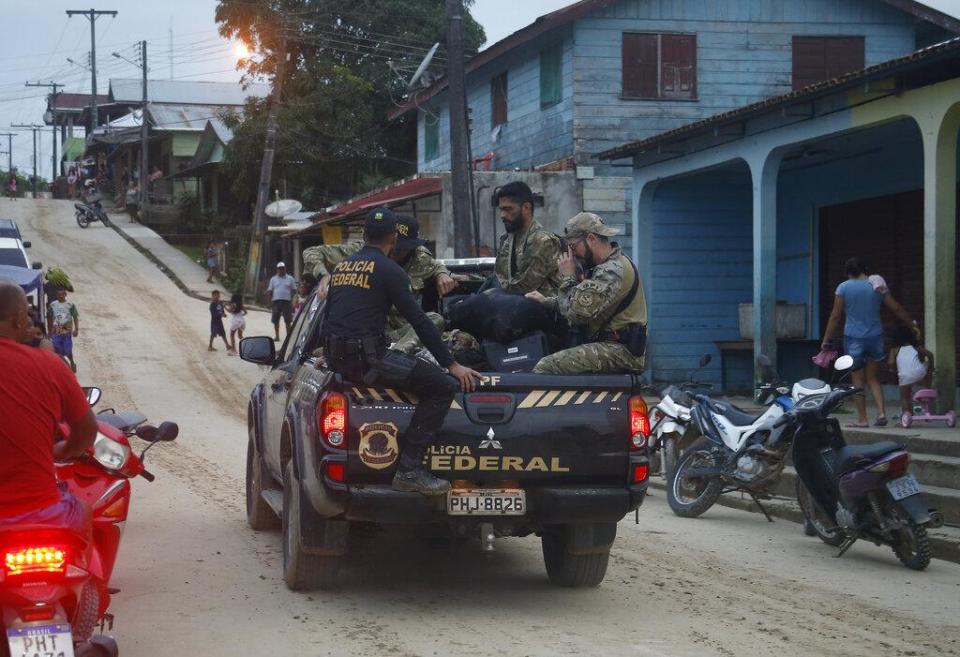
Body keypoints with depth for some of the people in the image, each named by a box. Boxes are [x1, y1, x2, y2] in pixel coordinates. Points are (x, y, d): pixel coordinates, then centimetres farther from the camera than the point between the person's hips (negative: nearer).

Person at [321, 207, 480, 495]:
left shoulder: (342, 266, 18)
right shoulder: (388, 270, -5)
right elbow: (418, 320, -7)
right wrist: (452, 365, -3)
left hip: (337, 357, 9)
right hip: (366, 357, -9)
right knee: (443, 387, -11)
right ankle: (409, 468, -18)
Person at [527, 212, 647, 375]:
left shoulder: (613, 270, -16)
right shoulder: (605, 266, 19)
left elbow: (578, 312, -21)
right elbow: (586, 304, 29)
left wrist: (568, 277, -7)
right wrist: (546, 301, 22)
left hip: (620, 351, -11)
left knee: (545, 368, -22)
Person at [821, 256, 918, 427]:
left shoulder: (843, 288, -5)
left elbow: (835, 316, -5)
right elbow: (896, 309, 9)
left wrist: (826, 340, 1)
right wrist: (911, 324, 22)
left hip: (853, 338, -3)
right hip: (875, 336, 3)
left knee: (858, 380, 5)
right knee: (872, 378, 15)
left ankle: (862, 419, 6)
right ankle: (881, 411, -1)